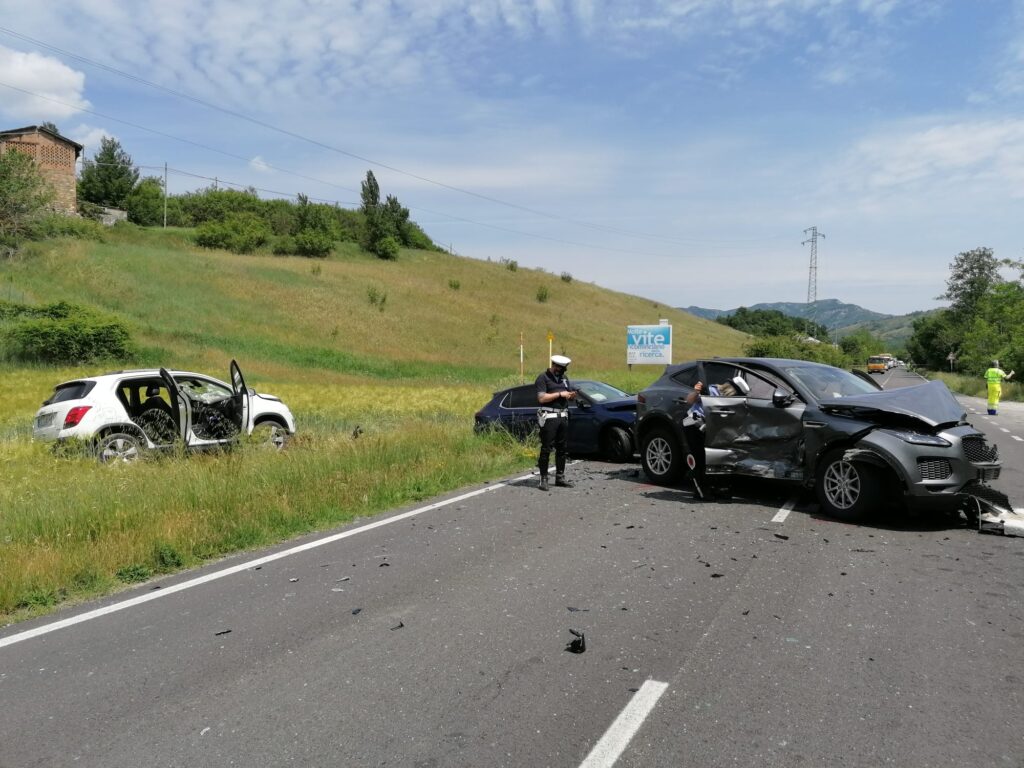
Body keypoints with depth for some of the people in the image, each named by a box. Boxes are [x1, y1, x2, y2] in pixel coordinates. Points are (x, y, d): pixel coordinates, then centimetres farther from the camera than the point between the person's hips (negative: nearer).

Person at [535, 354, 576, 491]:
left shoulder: (564, 378, 17)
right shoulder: (543, 378, -5)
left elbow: (569, 395, 25)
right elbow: (541, 398, -15)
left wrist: (572, 395, 1)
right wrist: (560, 394, -14)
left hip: (563, 416, 7)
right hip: (549, 417, -7)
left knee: (562, 448, 10)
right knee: (546, 449, -6)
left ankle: (560, 477, 18)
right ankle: (543, 479, -2)